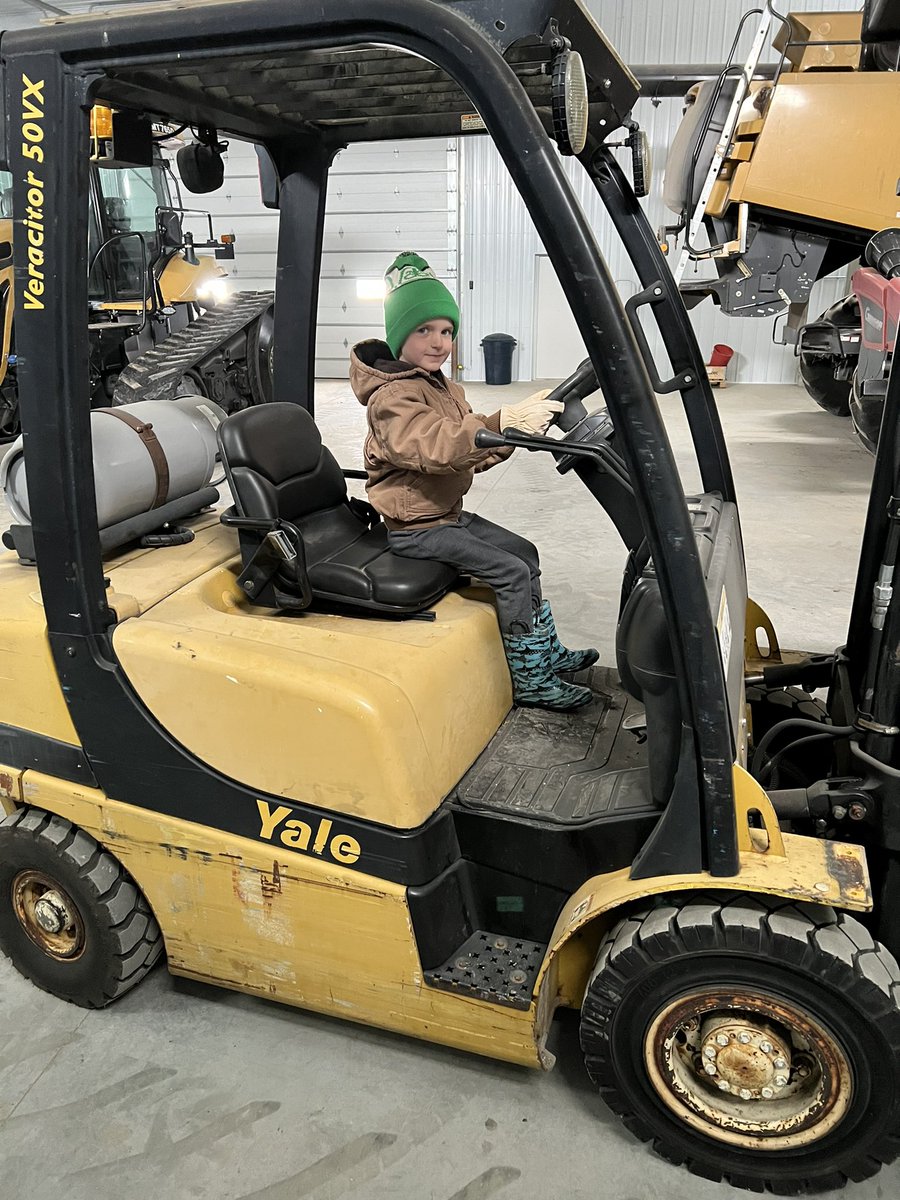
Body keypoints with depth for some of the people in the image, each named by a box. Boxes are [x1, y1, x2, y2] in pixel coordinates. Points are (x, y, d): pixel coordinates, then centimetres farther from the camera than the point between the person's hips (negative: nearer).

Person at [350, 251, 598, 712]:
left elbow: (472, 454, 10)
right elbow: (437, 447, -40)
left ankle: (546, 653, 26)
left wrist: (520, 426, -8)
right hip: (416, 527, -10)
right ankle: (529, 680, -3)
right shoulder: (392, 398, -20)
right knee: (512, 572, -16)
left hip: (447, 513, 10)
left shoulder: (442, 388, 14)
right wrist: (503, 421, -52)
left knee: (524, 552, 13)